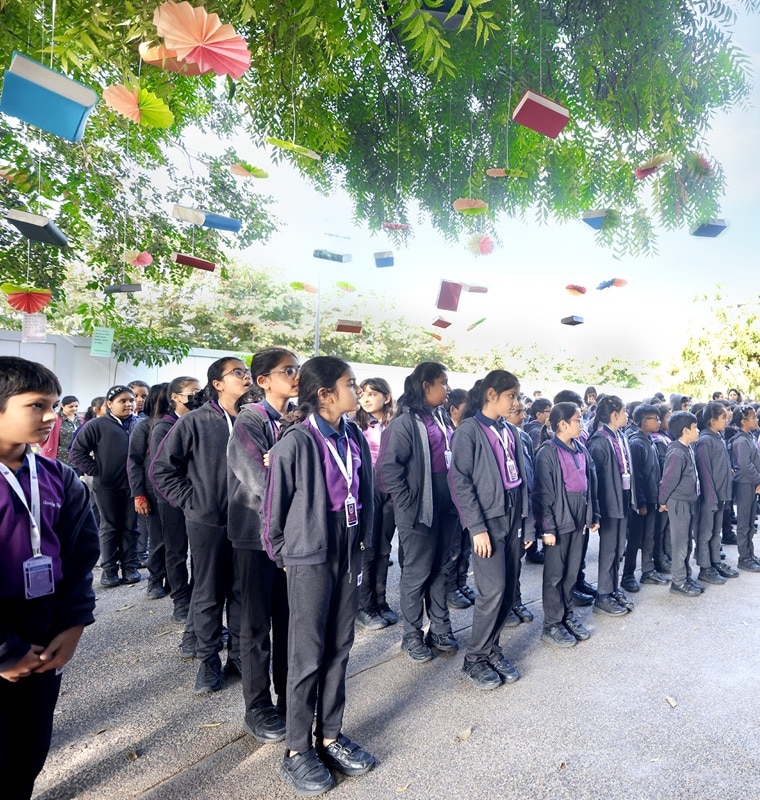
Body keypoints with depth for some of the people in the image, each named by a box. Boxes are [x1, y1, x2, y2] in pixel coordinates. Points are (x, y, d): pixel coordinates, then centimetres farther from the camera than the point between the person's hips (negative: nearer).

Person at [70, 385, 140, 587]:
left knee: (130, 527, 10)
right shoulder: (97, 425, -6)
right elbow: (77, 450, -4)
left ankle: (130, 566, 20)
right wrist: (94, 471, -8)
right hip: (106, 485, -2)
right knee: (110, 527, 8)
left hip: (132, 484, 2)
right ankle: (109, 568, 18)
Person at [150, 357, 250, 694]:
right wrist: (190, 502, -4)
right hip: (208, 523, -2)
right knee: (208, 594, 10)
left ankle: (240, 656, 31)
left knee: (242, 592, 13)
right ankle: (208, 660, 28)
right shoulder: (195, 421, -7)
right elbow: (161, 468, -1)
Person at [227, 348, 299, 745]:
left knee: (289, 619, 14)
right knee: (257, 623, 9)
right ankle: (257, 707, 27)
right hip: (257, 533, -4)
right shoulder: (248, 422, -11)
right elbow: (263, 482, -19)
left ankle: (288, 696, 33)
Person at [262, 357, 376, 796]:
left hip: (349, 555, 6)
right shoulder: (295, 442, -17)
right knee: (308, 655, 7)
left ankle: (330, 736, 35)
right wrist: (282, 554, 1)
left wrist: (362, 542, 10)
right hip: (310, 557, -6)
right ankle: (297, 751, 27)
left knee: (339, 649, 17)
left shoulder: (355, 438, 2)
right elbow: (275, 505, -8)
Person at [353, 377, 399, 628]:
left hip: (390, 490, 3)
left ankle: (380, 602, 24)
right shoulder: (357, 426, -3)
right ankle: (364, 607, 15)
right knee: (366, 549, 2)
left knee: (383, 549, 12)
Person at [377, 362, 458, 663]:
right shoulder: (406, 422, -14)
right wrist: (408, 504, -16)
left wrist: (455, 500, 12)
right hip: (419, 511, -8)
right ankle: (412, 635, 23)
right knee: (417, 573, 6)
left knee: (440, 569, 17)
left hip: (445, 509, 8)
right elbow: (388, 466, -18)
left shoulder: (441, 419, 11)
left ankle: (439, 629, 32)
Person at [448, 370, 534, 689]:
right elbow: (460, 482, -14)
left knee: (509, 589, 10)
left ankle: (491, 647, 28)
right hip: (488, 520, -6)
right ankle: (474, 658, 13)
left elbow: (521, 478, 13)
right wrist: (477, 528, -17)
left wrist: (527, 523, 10)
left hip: (513, 518, 7)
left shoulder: (510, 432, 10)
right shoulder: (469, 431, -10)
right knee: (493, 591, -6)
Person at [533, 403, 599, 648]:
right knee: (555, 573, 4)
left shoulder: (581, 450, 9)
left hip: (580, 517, 6)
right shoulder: (548, 452, -12)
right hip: (559, 519, -6)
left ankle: (568, 616, 30)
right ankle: (552, 626, 15)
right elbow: (543, 493, -14)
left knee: (572, 571, 15)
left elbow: (591, 484, 15)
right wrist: (547, 527, -15)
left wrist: (594, 515, 13)